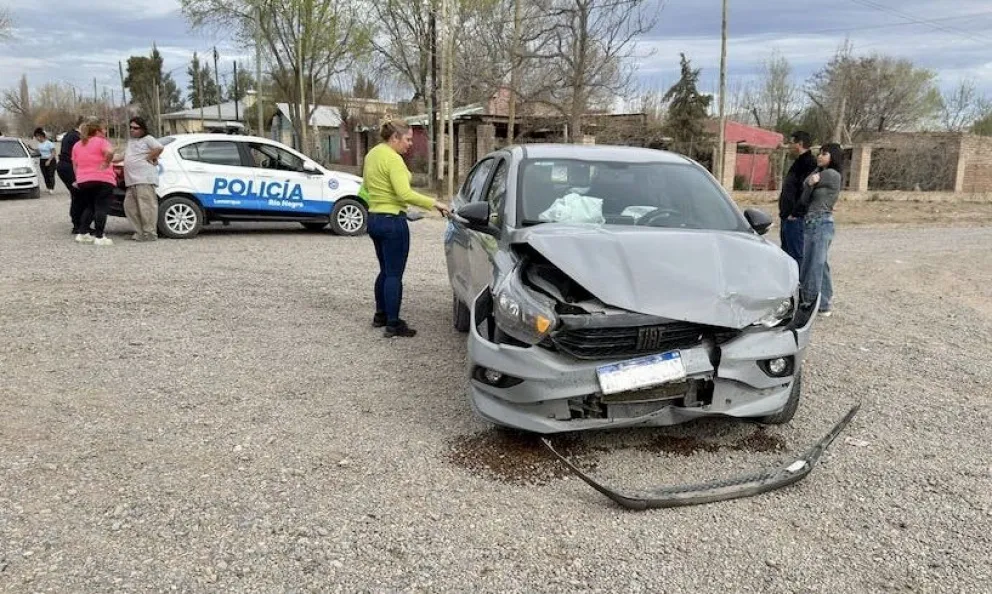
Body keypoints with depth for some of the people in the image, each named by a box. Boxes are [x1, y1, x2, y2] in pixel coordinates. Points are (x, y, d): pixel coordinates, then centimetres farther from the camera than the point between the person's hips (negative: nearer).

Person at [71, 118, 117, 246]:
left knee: (89, 207, 19)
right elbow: (110, 152, -26)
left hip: (83, 181, 6)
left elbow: (75, 165, 18)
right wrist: (105, 164, -13)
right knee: (101, 208, -5)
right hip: (102, 179, -6)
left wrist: (78, 179, 24)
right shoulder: (101, 141, -4)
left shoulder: (77, 145, 16)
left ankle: (82, 233, 15)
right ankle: (99, 236, -11)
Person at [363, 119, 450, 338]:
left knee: (385, 270, 20)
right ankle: (393, 325, 2)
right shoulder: (392, 158, -17)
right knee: (394, 274, -3)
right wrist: (434, 203, -23)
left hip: (374, 218, 10)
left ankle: (381, 315, 30)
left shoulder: (372, 154, 12)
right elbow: (405, 194, -27)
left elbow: (367, 185, 23)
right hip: (392, 221, -10)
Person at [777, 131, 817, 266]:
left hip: (795, 219, -10)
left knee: (796, 255, -6)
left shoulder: (809, 162, -13)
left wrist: (795, 213, -22)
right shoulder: (799, 162, 19)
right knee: (786, 254, 16)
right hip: (788, 217, 10)